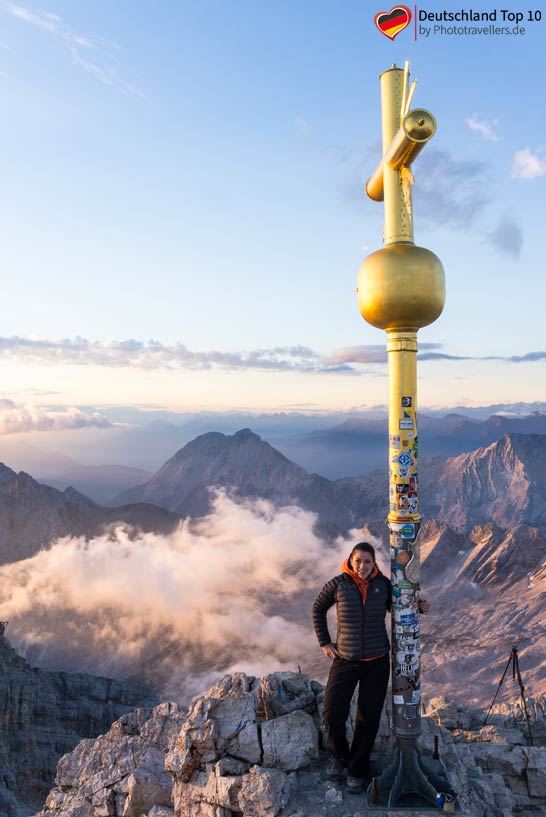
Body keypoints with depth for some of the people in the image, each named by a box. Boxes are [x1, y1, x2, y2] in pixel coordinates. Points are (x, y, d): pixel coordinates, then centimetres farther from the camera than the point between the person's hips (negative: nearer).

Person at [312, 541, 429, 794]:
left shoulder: (383, 583, -7)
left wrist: (418, 606, -5)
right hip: (346, 660, -1)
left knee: (368, 719, 9)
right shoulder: (338, 584, -12)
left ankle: (357, 770, 32)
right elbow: (318, 609, 4)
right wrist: (324, 643, 0)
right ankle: (338, 755, 29)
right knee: (333, 716, -3)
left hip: (377, 661, 1)